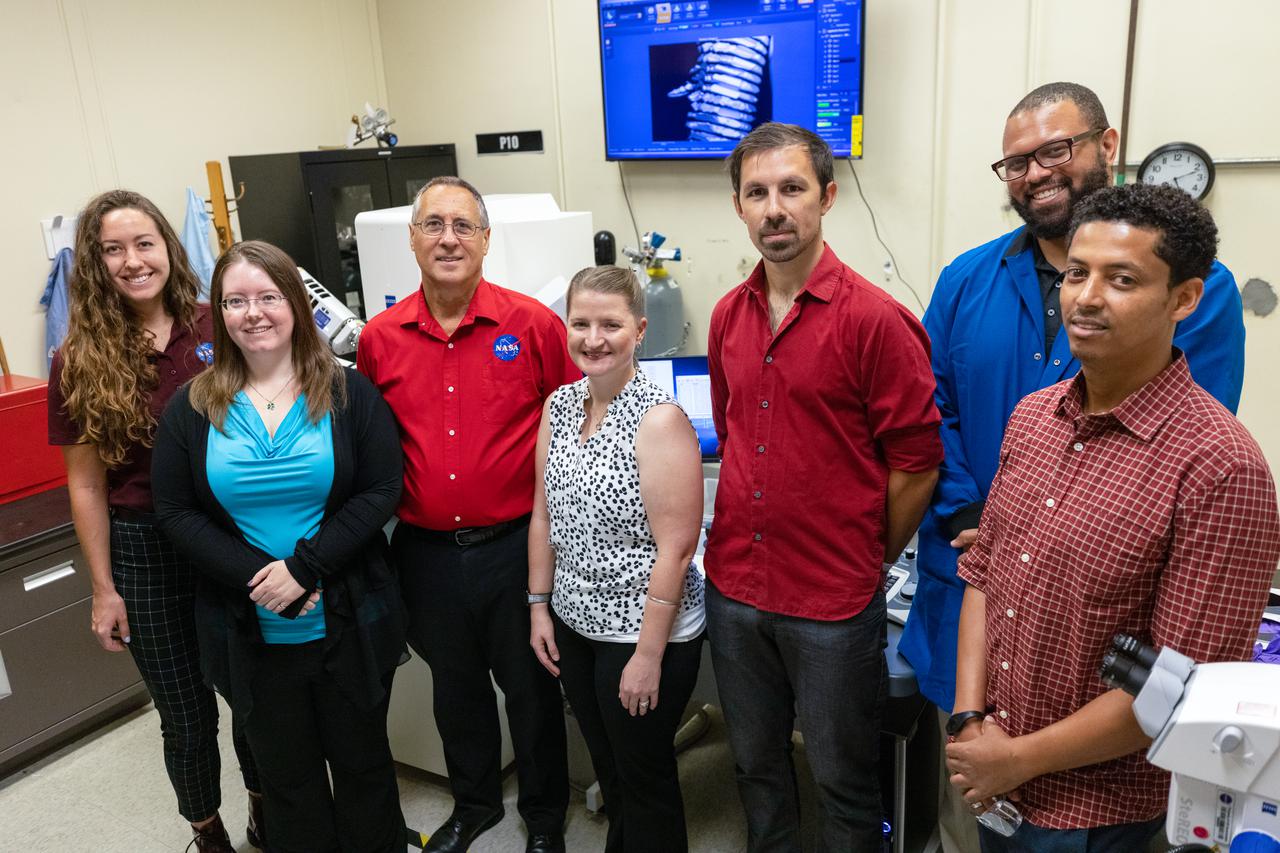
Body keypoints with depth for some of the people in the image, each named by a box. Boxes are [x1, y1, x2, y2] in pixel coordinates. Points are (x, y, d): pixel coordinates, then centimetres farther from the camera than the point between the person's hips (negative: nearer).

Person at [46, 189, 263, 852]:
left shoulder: (216, 331, -6)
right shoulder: (81, 362, -7)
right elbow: (86, 484, -2)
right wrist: (103, 588, -2)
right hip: (144, 550, -1)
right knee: (186, 714, 13)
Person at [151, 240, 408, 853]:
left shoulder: (348, 393, -5)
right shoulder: (192, 409, 0)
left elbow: (381, 491, -10)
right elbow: (175, 511, -3)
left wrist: (303, 567, -19)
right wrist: (258, 578, -16)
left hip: (348, 624, -1)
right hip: (252, 635, 1)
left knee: (363, 762, 17)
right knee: (287, 777, 18)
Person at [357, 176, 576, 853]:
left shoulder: (534, 324, -9)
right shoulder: (379, 338, -1)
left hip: (515, 543, -3)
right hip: (425, 551, 3)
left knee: (531, 684, 14)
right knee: (455, 686, 22)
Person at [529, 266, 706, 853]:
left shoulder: (659, 419, -19)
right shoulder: (558, 407, 1)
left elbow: (674, 549, -20)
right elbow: (543, 515, 9)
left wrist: (648, 655, -18)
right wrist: (540, 605, 9)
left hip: (645, 631, -6)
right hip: (574, 625, 6)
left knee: (645, 780, 13)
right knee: (607, 767, 24)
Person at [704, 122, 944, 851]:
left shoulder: (875, 319, -15)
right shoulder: (728, 316, 4)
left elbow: (917, 464, -11)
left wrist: (865, 565, -2)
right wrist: (742, 542, 11)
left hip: (833, 604, -5)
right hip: (734, 591, 6)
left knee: (843, 779, 14)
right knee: (757, 764, 23)